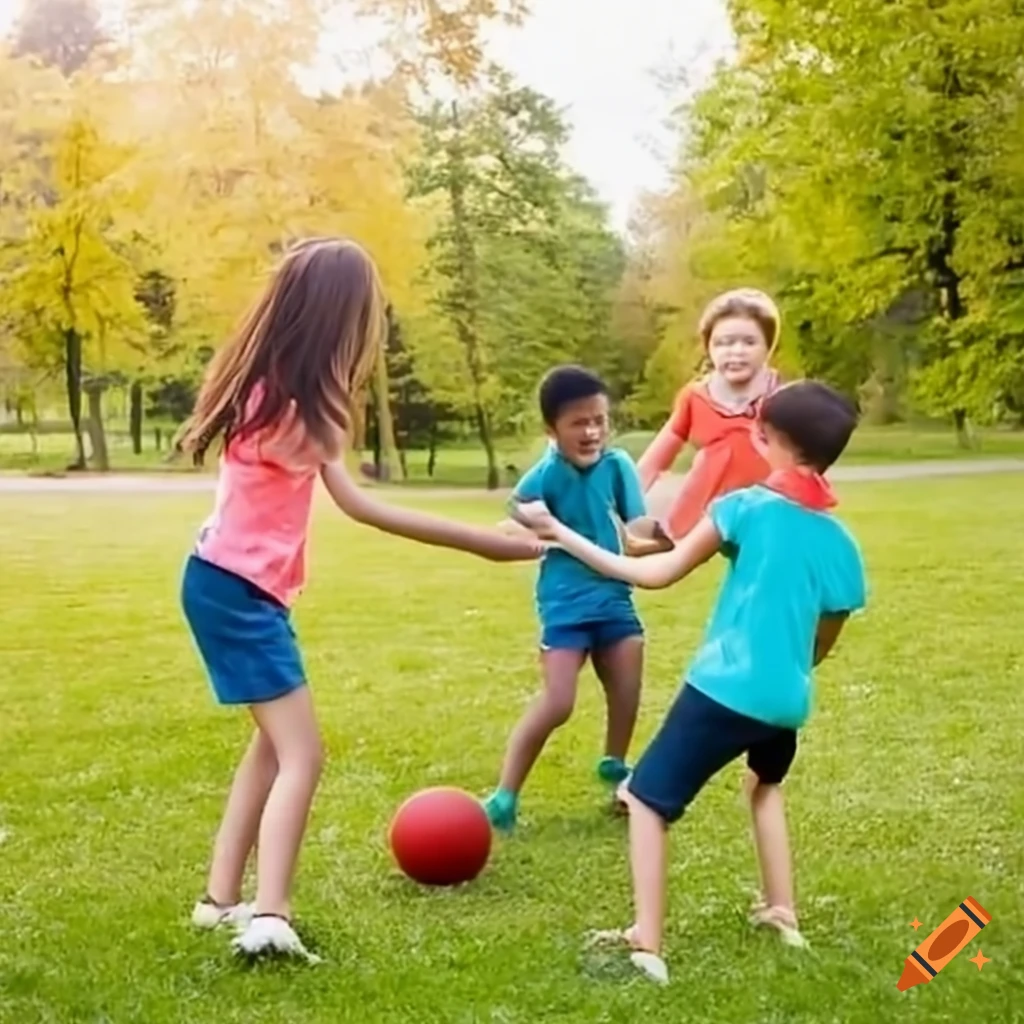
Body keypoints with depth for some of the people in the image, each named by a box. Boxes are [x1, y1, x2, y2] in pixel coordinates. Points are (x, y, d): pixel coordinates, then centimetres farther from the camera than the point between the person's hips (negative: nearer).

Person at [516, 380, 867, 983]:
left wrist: (562, 535, 1)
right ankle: (783, 916, 34)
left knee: (646, 798, 4)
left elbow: (658, 574, -6)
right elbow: (823, 644, 16)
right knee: (766, 784, 35)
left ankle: (647, 946, -5)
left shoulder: (749, 507, -5)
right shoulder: (842, 545, 8)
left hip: (725, 687, -6)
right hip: (788, 700, 6)